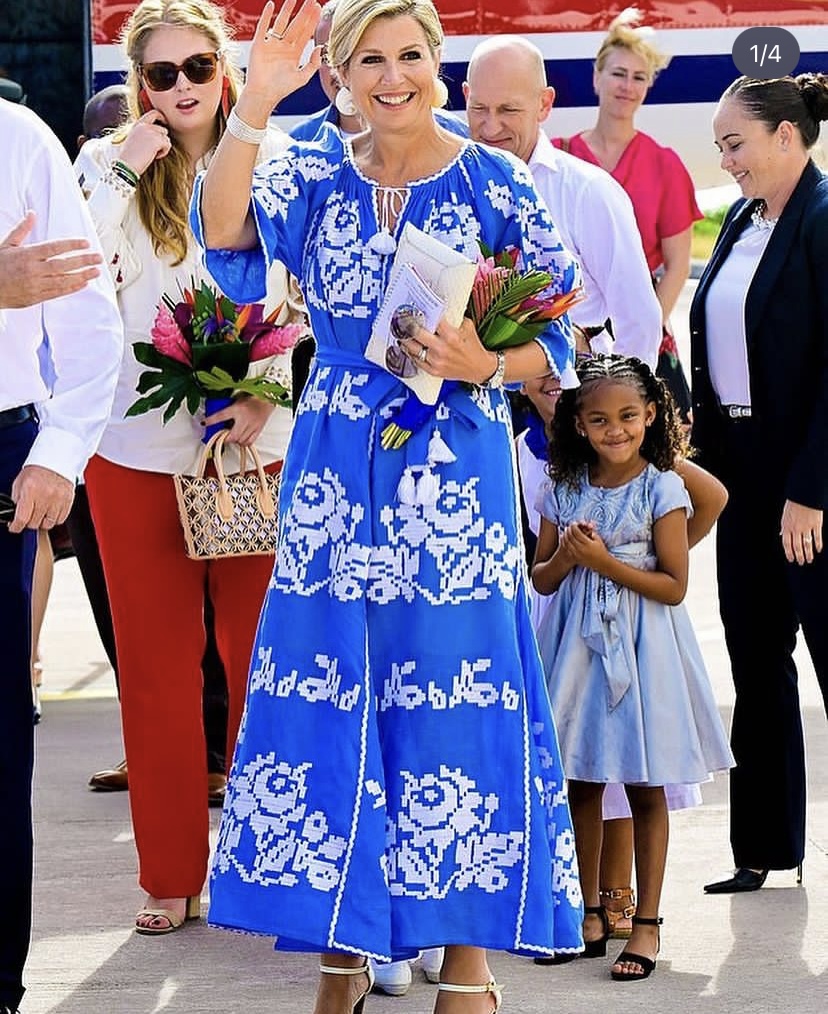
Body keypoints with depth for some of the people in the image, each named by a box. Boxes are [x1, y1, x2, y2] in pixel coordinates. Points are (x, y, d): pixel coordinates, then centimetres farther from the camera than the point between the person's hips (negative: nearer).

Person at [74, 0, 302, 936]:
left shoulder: (269, 165, 0)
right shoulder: (107, 165, 2)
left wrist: (265, 395, -13)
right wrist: (124, 174, -18)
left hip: (255, 449, -1)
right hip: (136, 451, 1)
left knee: (261, 659, 4)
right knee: (157, 665, 8)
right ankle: (171, 874, 17)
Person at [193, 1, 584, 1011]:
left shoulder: (494, 184, 0)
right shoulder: (313, 177, 5)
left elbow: (554, 337, 1)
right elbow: (223, 228, -16)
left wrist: (480, 363, -19)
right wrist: (254, 105, -26)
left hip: (457, 471, -2)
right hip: (334, 477, 2)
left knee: (456, 697, -2)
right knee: (331, 692, 2)